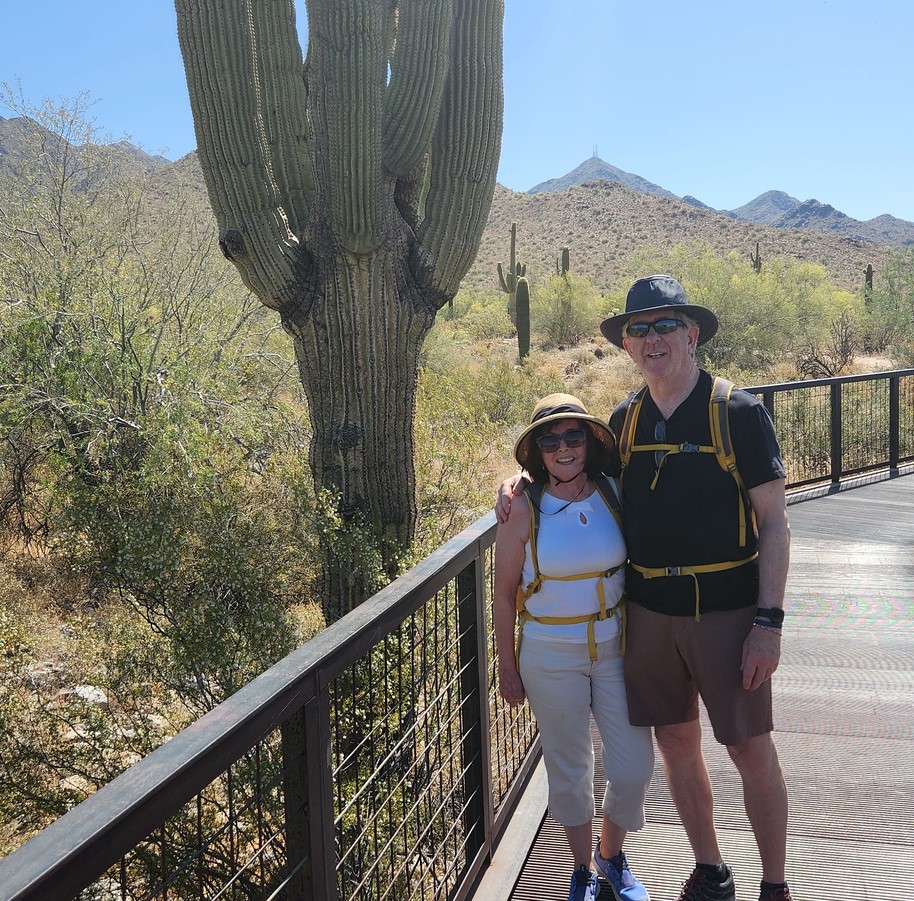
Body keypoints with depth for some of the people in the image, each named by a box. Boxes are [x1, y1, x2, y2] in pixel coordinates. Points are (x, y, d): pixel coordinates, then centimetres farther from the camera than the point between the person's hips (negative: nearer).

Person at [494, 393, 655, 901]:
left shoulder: (615, 494, -5)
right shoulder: (524, 511, -11)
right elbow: (505, 594, -4)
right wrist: (507, 667, -1)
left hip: (616, 649, 2)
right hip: (551, 658, -2)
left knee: (634, 768, 5)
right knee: (569, 770, 11)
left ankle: (612, 854, 34)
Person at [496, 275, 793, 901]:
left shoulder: (738, 411, -8)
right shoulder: (626, 420, 5)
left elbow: (774, 522, -8)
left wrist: (769, 621, -14)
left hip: (727, 611, -4)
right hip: (649, 610, 4)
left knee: (752, 751, 4)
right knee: (676, 742, 14)